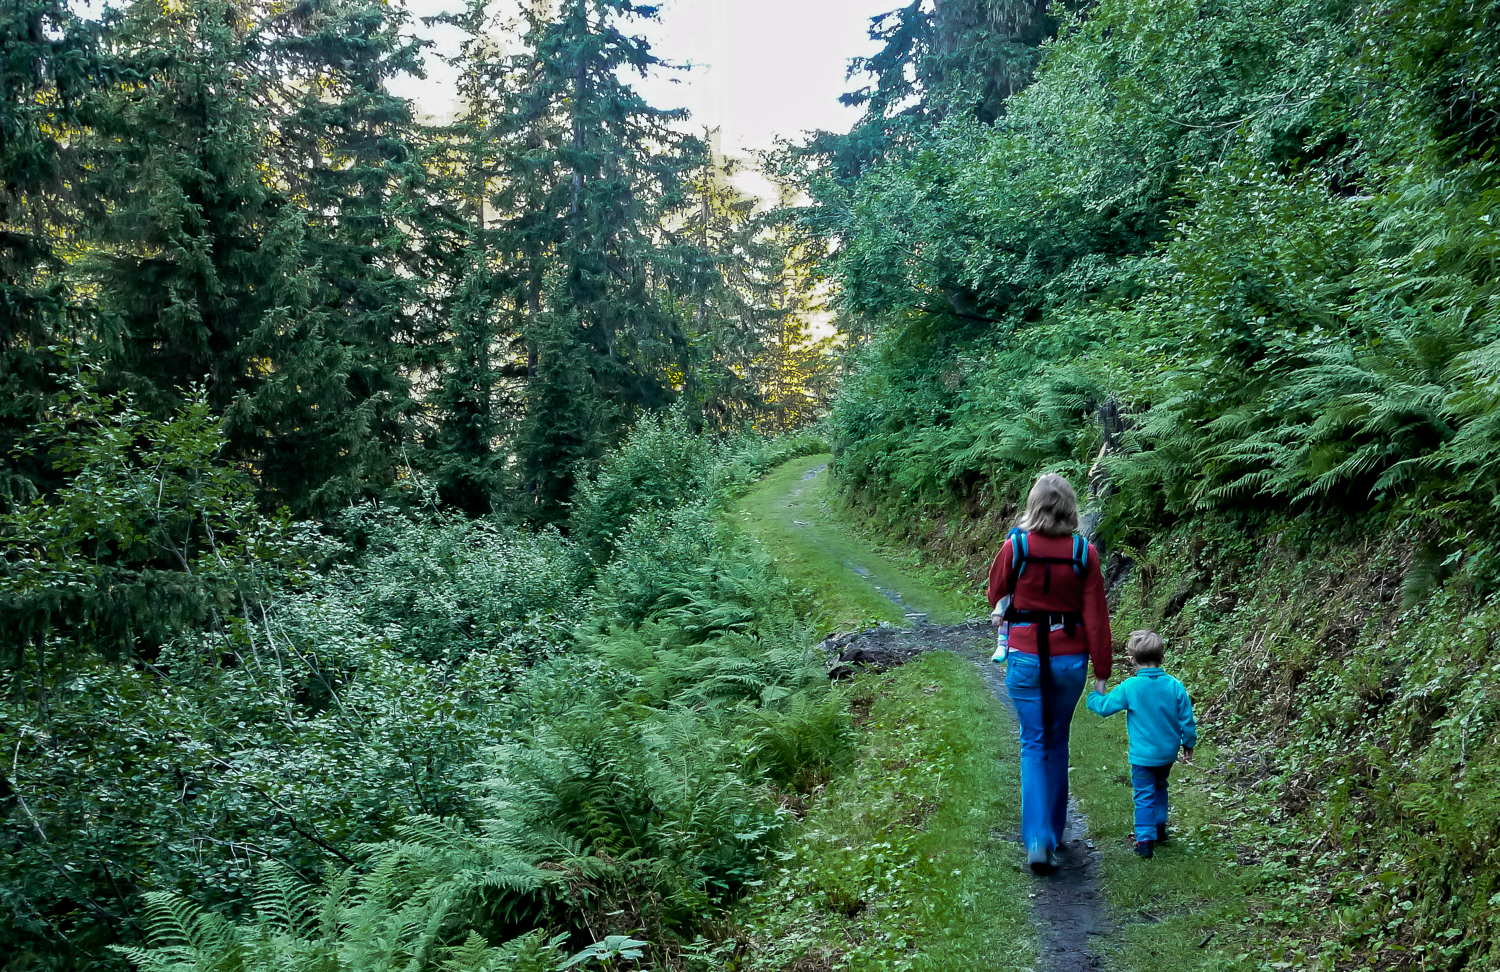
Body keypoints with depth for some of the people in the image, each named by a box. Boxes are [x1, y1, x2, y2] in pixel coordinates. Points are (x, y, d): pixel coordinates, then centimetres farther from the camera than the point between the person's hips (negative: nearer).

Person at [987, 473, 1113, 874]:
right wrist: (1101, 670, 2)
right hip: (1070, 658, 2)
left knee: (1034, 744, 4)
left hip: (1026, 657, -1)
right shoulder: (1084, 553, -7)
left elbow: (995, 596, 6)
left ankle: (1038, 839, -8)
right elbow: (1096, 615, -5)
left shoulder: (1015, 547, -9)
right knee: (1057, 741, 18)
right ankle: (1053, 827, 31)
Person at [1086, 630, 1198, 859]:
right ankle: (1160, 827, 36)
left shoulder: (1129, 687, -16)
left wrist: (1096, 696, 15)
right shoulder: (1175, 686, -8)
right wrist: (1188, 743, 15)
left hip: (1142, 755, -4)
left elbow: (1104, 707, -6)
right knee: (1160, 787, 27)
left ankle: (1145, 839, -2)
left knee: (1144, 796, 3)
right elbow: (1186, 719, 0)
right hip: (1168, 753, 4)